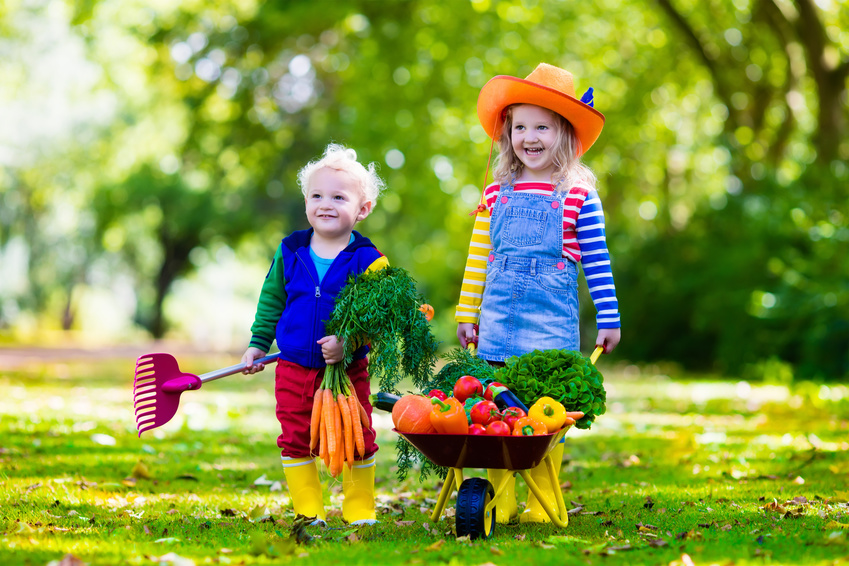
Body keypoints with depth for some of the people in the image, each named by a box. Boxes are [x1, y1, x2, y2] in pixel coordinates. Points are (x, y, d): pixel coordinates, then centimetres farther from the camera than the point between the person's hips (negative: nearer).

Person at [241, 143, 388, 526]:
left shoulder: (369, 262, -8)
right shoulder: (289, 254, 3)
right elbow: (270, 303, 14)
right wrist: (258, 345, 11)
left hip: (347, 371, -3)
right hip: (293, 370, 3)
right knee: (295, 440, 5)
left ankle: (360, 512, 18)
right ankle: (308, 513, 16)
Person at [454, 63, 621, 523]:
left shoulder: (578, 196, 0)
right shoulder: (497, 194, 9)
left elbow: (597, 259, 3)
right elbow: (477, 260, 15)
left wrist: (609, 318, 3)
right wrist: (467, 314, 15)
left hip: (552, 319, -3)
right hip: (499, 317, 3)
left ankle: (543, 502, 1)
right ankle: (499, 500, 8)